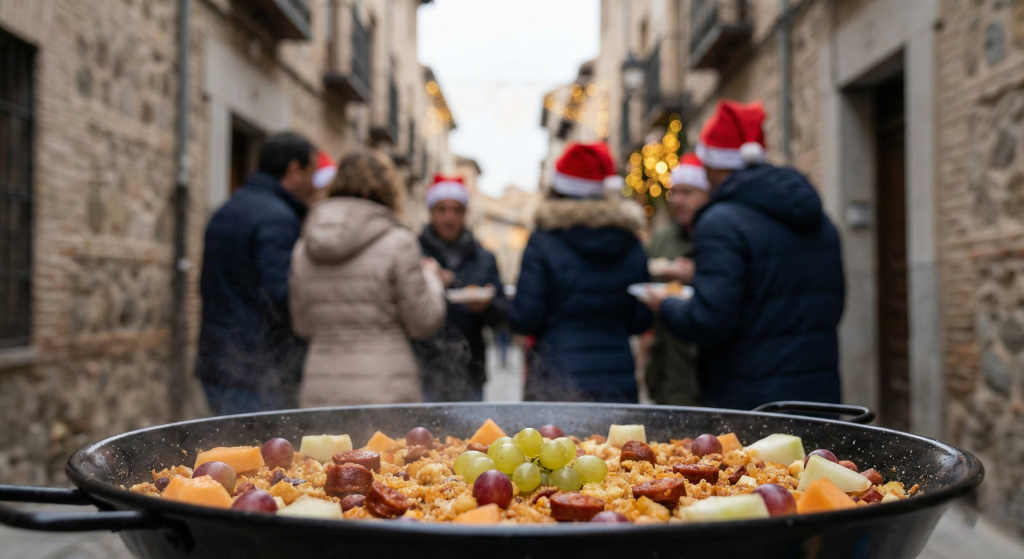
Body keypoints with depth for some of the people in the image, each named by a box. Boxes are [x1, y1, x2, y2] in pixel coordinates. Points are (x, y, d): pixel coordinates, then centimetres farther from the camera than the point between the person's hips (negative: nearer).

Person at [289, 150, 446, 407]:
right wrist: (430, 276, 14)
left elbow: (302, 326, 15)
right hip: (385, 392, -5)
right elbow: (423, 323, -2)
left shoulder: (303, 249, 9)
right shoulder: (398, 242, -6)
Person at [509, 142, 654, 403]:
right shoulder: (631, 246, 6)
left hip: (557, 380, -3)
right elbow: (642, 320, 9)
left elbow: (525, 320, -8)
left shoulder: (542, 243, -6)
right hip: (618, 379, 4)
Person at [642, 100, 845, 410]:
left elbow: (709, 321, -21)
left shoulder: (721, 223, -15)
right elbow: (834, 306, 17)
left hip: (751, 400, -7)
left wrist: (664, 306, 0)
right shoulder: (820, 221, 11)